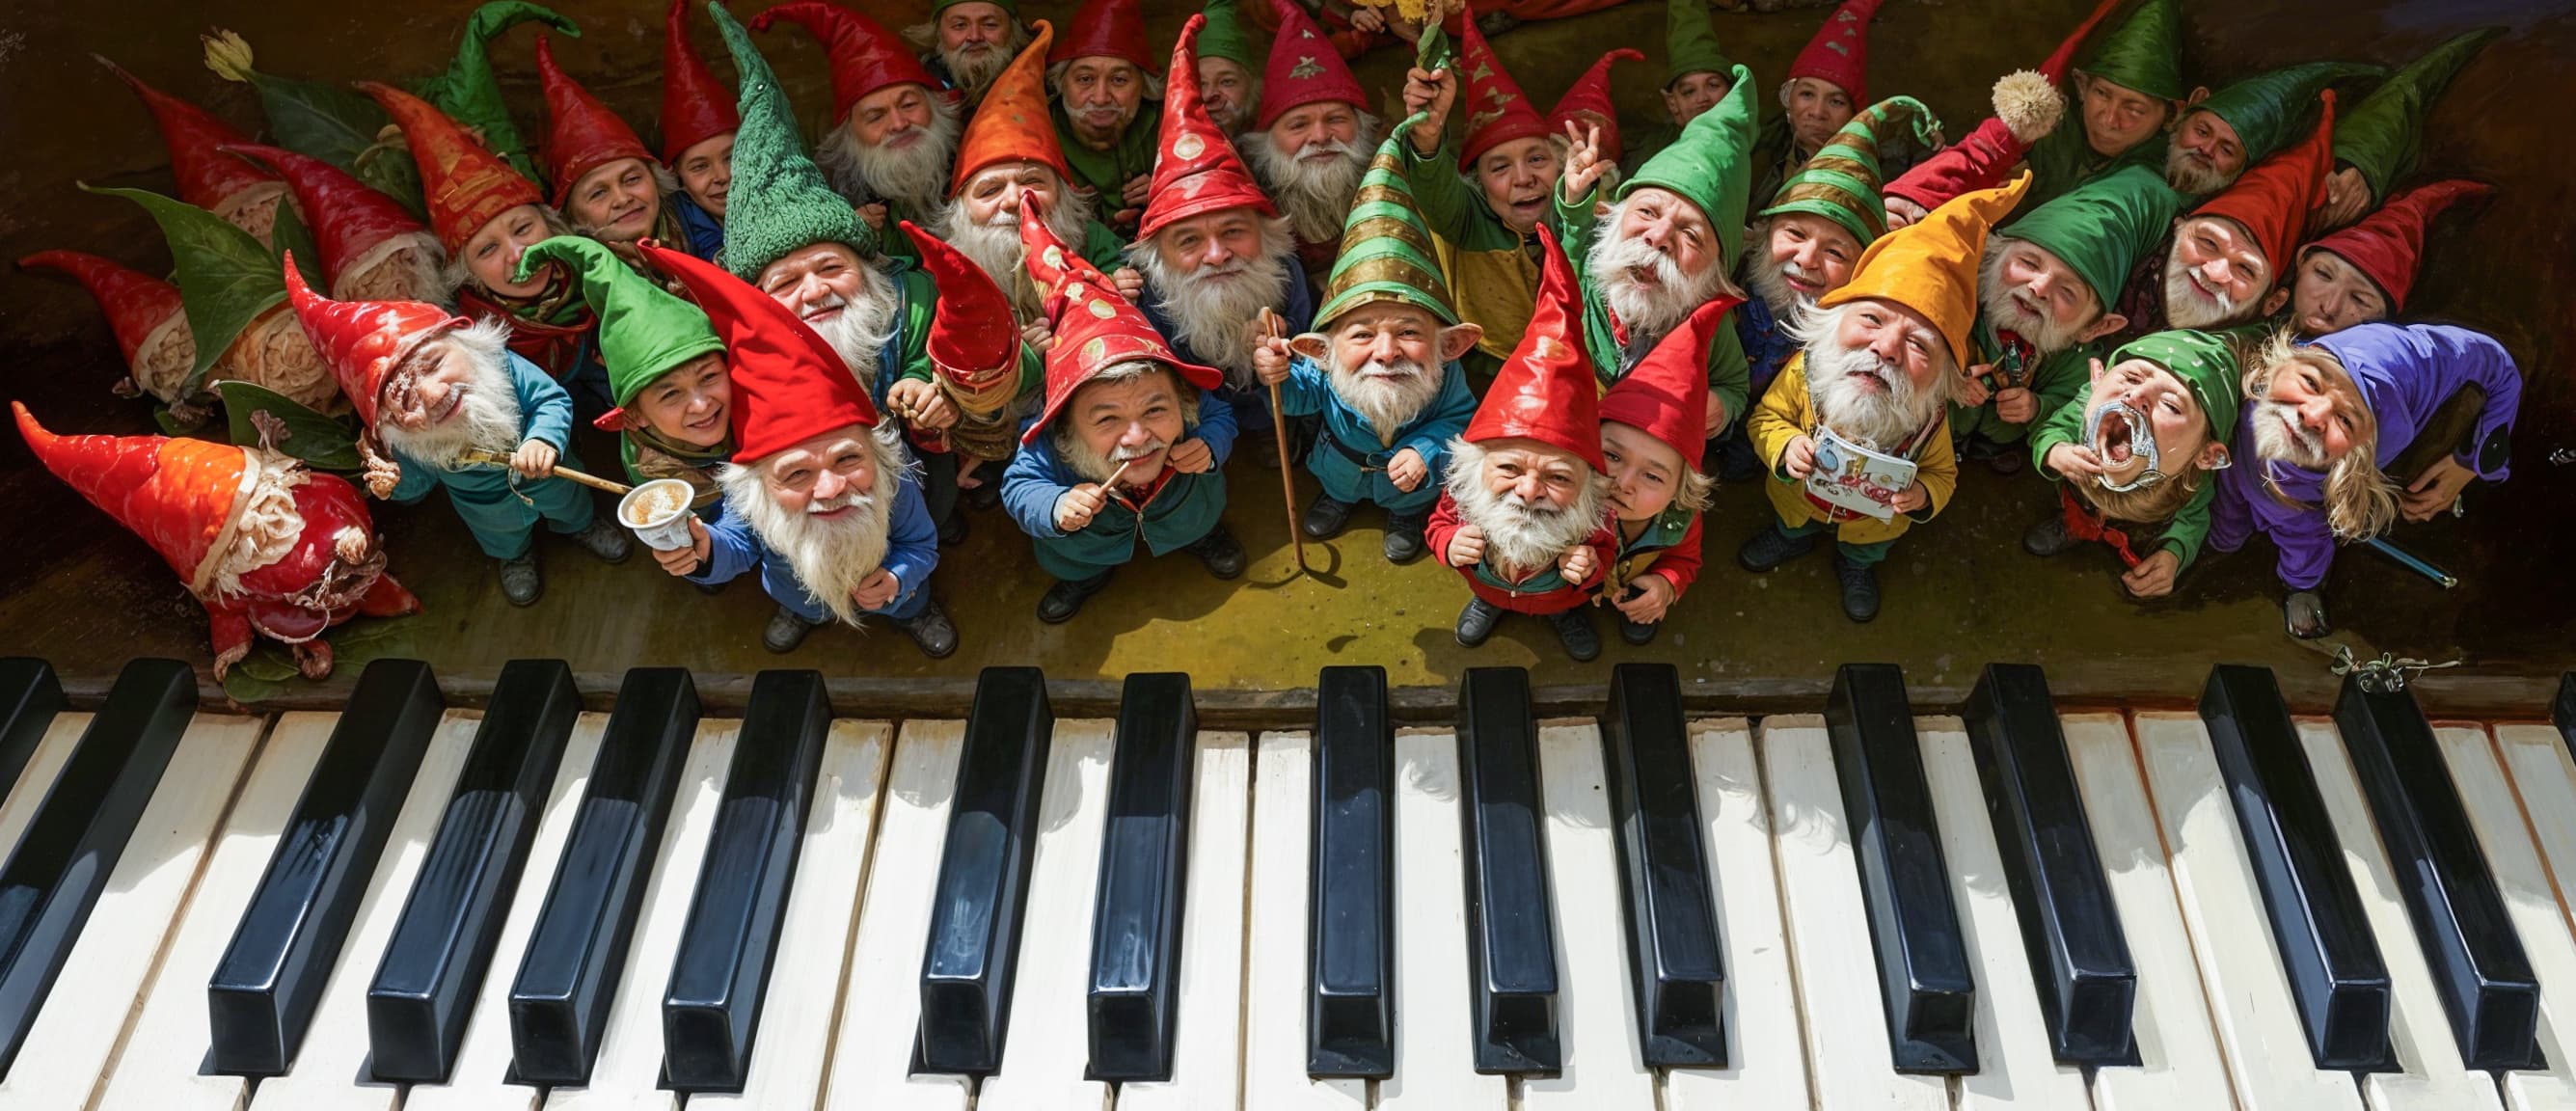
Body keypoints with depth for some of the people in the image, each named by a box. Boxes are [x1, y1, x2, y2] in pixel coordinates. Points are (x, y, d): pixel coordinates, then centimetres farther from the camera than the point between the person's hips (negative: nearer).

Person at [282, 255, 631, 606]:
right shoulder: (406, 447, -37)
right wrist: (397, 485, -40)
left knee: (570, 504, 33)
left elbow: (554, 400, -30)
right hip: (489, 508, 0)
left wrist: (544, 439, -49)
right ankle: (517, 557, 69)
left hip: (548, 474, 0)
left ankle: (580, 525, 69)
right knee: (504, 540, 33)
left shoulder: (499, 365, -41)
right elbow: (418, 483, -17)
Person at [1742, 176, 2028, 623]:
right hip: (1798, 499, 0)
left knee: (1868, 549, 33)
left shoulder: (1928, 420, -36)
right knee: (1791, 521, 34)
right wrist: (1785, 446, -41)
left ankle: (1856, 565, 67)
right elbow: (1765, 417, -20)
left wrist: (1922, 496, -38)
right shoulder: (1804, 371, -38)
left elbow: (1942, 474, -16)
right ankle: (1792, 537, 68)